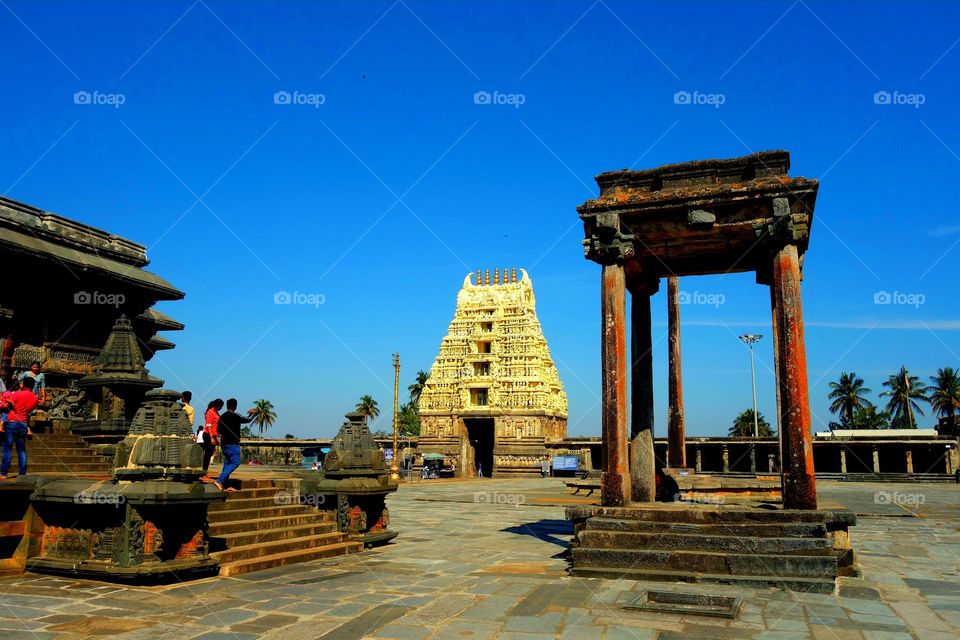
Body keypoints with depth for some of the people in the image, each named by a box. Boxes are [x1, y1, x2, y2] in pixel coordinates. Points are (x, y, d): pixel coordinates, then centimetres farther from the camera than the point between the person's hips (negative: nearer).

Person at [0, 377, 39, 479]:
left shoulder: (18, 394, -7)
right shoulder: (35, 399, 8)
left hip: (11, 423, -4)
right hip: (23, 425, 4)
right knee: (21, 450, 9)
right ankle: (23, 474, 7)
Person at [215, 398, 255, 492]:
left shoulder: (222, 417, 10)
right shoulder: (235, 416, -13)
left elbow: (218, 431, 18)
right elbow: (248, 420, -3)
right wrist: (252, 413, 15)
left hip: (224, 443, 9)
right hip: (232, 444, -8)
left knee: (227, 464, 11)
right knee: (235, 463, -7)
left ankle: (225, 485, 9)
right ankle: (219, 481, -16)